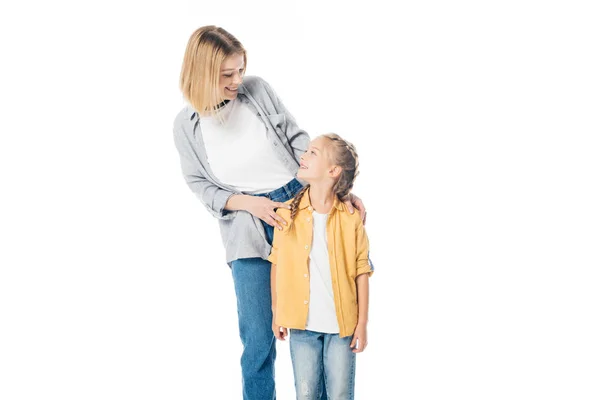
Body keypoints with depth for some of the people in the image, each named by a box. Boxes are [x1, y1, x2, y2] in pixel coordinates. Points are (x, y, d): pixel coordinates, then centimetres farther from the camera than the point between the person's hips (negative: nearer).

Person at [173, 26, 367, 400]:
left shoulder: (257, 89, -2)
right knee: (259, 338, 0)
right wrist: (251, 203, -15)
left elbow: (299, 141, 0)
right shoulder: (187, 124, -1)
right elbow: (203, 186, 2)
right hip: (247, 231, -1)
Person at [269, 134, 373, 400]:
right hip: (302, 322, 1)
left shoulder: (350, 219, -6)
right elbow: (277, 265, 6)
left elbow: (361, 273, -2)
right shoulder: (287, 213, -2)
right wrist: (276, 314, 7)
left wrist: (362, 324, -3)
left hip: (342, 324, -1)